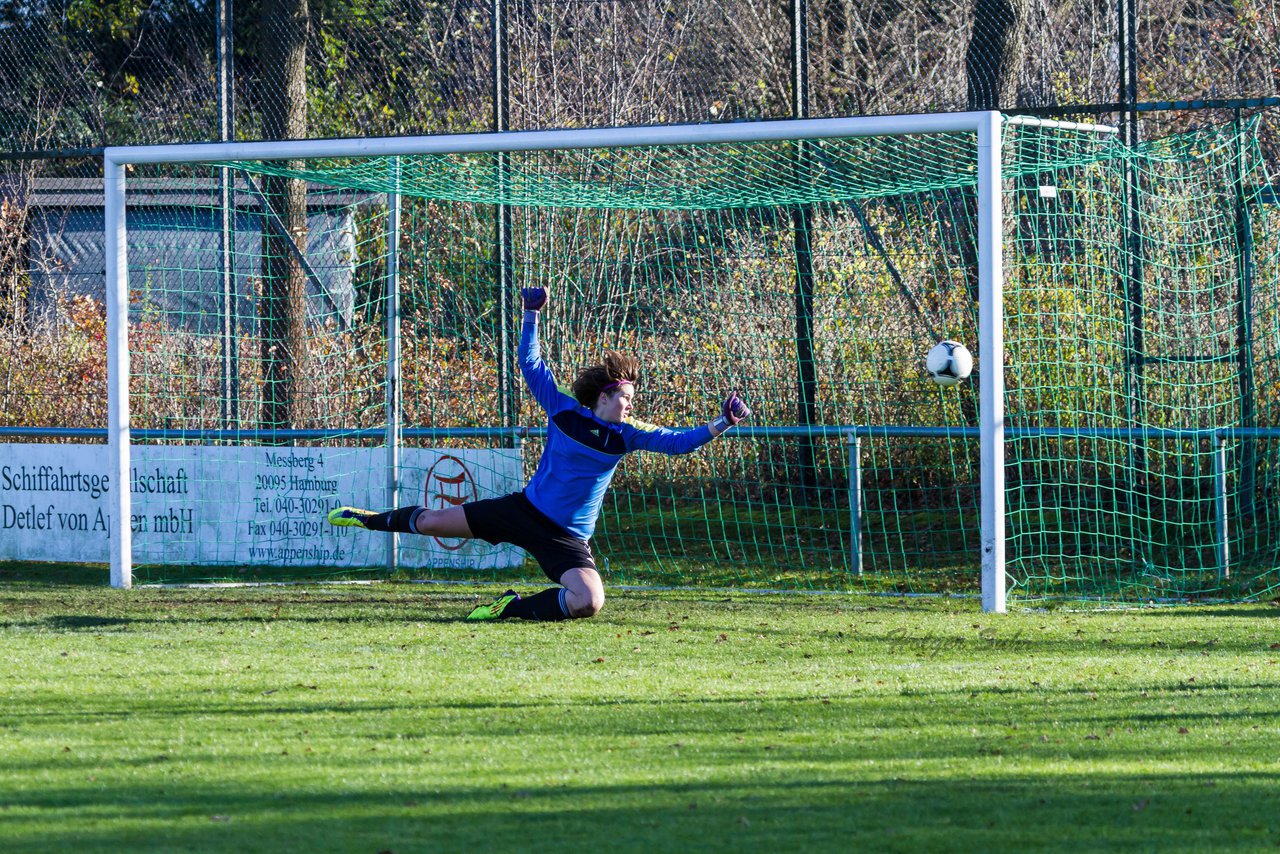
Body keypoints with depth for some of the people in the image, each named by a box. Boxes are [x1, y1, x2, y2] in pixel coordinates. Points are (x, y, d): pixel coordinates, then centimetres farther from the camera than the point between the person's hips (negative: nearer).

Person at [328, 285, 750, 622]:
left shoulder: (626, 435, -5)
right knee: (431, 522, 6)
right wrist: (532, 315, 0)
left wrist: (720, 424, -23)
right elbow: (530, 364, 3)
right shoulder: (562, 410, -5)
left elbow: (677, 441, -10)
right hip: (523, 510, 0)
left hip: (565, 538, 0)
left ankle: (511, 607, -7)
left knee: (589, 602, -27)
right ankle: (373, 520, 37)